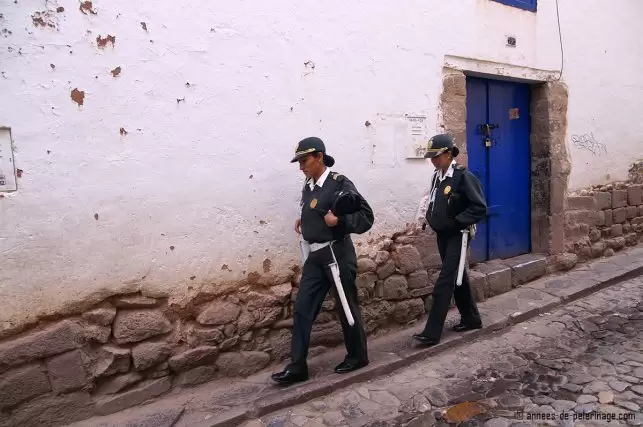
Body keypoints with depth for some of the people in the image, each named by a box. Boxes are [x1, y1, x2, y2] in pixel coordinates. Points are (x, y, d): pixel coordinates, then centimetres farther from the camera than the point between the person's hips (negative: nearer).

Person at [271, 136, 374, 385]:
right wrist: (303, 221, 6)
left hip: (337, 253, -7)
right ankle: (297, 367, 15)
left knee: (346, 306, 8)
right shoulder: (308, 186, 8)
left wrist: (339, 222, -27)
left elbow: (366, 217, -15)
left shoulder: (339, 184, -14)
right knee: (302, 310, 6)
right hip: (314, 255, 7)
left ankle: (358, 356, 30)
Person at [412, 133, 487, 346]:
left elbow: (480, 208, -18)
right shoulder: (437, 176, 5)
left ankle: (432, 332, -1)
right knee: (457, 277, 18)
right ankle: (471, 318, 35)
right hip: (442, 235, 8)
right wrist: (428, 217, 1)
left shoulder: (463, 176, -16)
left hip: (457, 236, -7)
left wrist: (455, 222, -20)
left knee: (444, 283, -7)